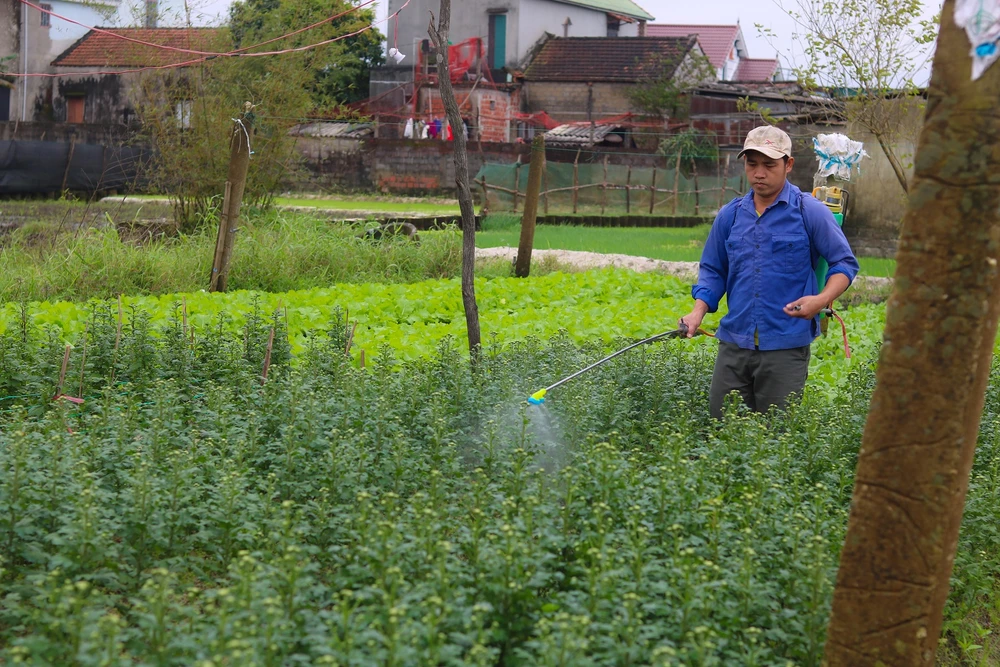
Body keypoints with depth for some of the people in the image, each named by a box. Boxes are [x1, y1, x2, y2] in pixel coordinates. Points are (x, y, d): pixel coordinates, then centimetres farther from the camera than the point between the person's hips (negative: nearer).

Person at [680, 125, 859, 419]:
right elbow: (713, 270, 19)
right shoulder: (729, 215, 10)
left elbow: (845, 263, 1)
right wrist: (699, 310, 2)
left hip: (786, 348, -4)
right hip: (734, 345, 4)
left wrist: (822, 299, -17)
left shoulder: (809, 212, -2)